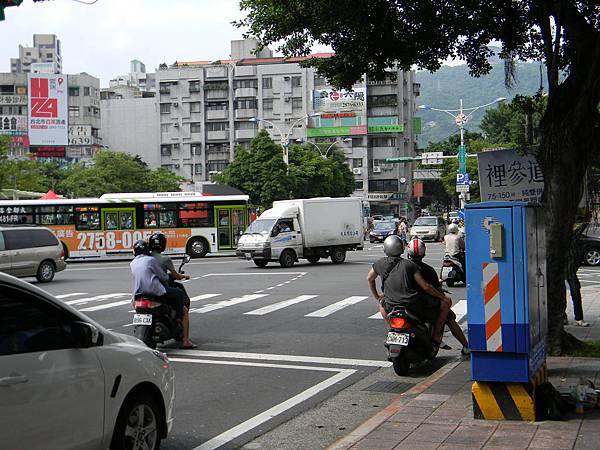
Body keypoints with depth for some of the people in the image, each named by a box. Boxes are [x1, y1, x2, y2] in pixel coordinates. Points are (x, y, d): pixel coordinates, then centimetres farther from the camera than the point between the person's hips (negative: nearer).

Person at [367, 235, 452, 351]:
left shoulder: (380, 263, 5)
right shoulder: (409, 265, -5)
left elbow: (369, 278, 23)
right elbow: (425, 286, -6)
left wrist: (377, 297, 36)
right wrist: (443, 297, 6)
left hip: (392, 307, 4)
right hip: (414, 305, -4)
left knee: (382, 304, 39)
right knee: (446, 302, 12)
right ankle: (436, 337, 11)